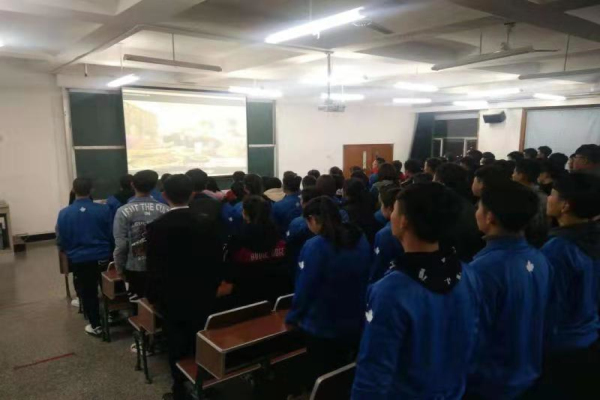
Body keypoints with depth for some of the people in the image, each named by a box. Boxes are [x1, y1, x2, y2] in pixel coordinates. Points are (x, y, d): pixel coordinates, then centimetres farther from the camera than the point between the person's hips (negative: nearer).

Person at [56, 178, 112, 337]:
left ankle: (95, 325, 22)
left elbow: (60, 241, -2)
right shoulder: (103, 210, -12)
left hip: (79, 260, 0)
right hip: (103, 257, 0)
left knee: (87, 293, 14)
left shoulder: (64, 213, -11)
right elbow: (112, 235, -3)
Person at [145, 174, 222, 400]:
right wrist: (212, 287, 10)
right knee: (200, 343, 14)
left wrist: (153, 295, 4)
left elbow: (153, 266, -10)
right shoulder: (207, 223, -7)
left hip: (171, 297, -2)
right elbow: (216, 259, -2)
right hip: (202, 295, 2)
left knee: (177, 346, 10)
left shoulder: (157, 227, -14)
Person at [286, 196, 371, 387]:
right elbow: (367, 279, 7)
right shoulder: (361, 240, -3)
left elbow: (304, 288, -19)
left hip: (322, 326, -6)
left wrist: (292, 317, -3)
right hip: (356, 323, 6)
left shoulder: (314, 246, -23)